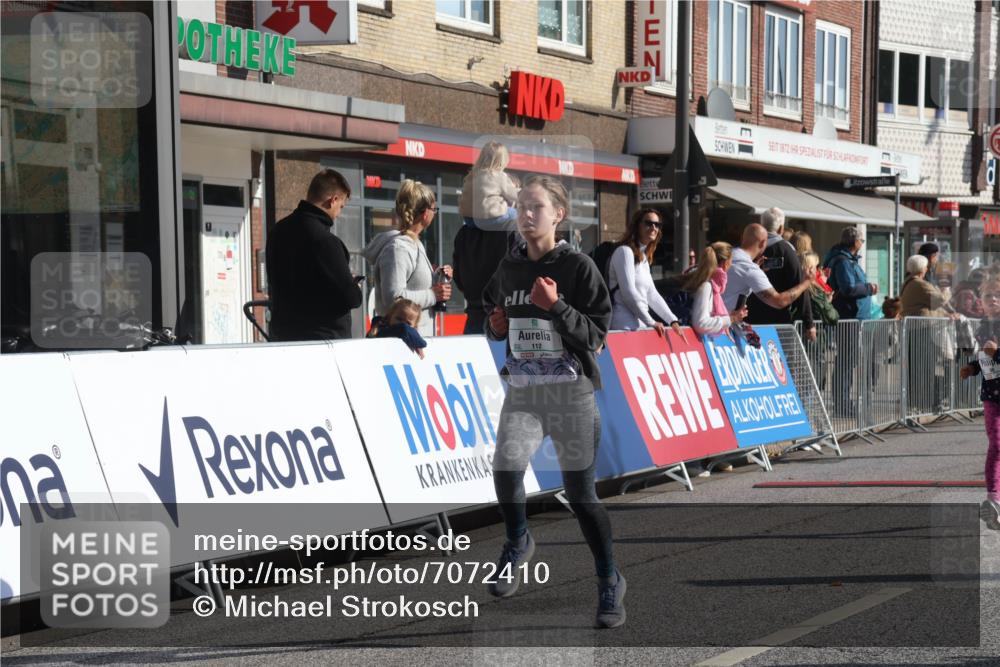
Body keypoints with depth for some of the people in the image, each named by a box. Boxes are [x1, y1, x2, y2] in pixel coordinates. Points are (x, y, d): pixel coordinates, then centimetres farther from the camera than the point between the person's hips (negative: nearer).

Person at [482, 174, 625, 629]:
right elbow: (495, 315, 26)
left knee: (580, 494, 0)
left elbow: (596, 335, -10)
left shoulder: (578, 267, -7)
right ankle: (518, 542, 10)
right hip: (521, 390, 3)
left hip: (571, 391, -3)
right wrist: (496, 326, 3)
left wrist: (555, 306, -23)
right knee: (505, 470, -20)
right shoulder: (509, 268, 8)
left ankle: (610, 581, 18)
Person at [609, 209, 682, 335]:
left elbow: (652, 295, 20)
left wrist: (673, 320, 10)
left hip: (640, 324, 9)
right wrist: (651, 322, -9)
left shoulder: (643, 258, 22)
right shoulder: (624, 251, -5)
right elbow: (629, 293, -13)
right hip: (625, 326, -9)